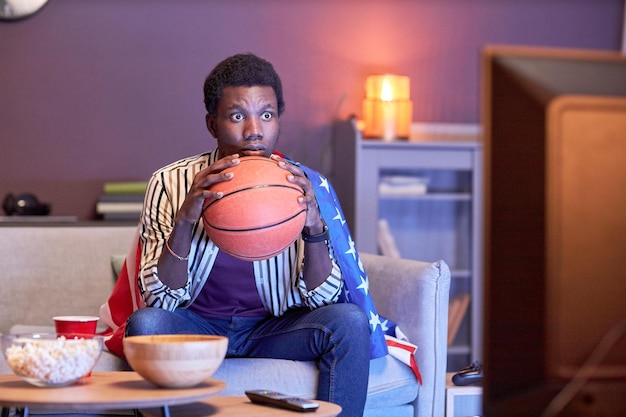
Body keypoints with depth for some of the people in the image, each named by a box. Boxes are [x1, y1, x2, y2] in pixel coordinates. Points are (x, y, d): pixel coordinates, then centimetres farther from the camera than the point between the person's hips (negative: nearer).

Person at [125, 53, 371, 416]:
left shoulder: (301, 186, -6)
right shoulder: (172, 182, -10)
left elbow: (322, 297, -9)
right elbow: (161, 299, -14)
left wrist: (314, 227, -27)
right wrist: (185, 221, -31)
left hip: (274, 329, 1)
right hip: (197, 326, -1)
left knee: (350, 321, -26)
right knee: (145, 323, -32)